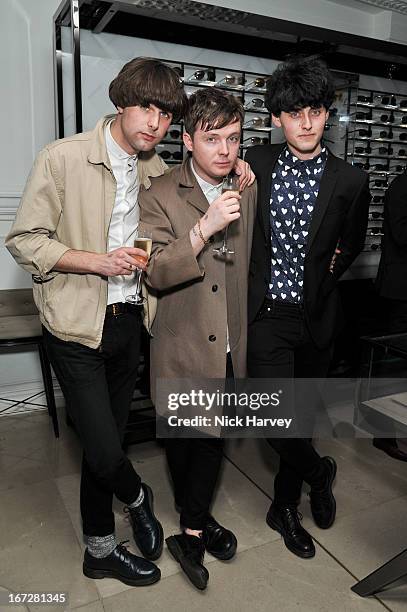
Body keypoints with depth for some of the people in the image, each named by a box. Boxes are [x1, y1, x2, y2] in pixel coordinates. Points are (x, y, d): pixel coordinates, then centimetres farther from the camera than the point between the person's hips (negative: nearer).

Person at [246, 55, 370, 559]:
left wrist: (323, 279, 8)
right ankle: (320, 472, 28)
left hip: (315, 316, 1)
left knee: (303, 416, 14)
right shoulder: (257, 163, -2)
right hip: (266, 313, 0)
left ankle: (284, 507, 39)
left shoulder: (349, 182, -5)